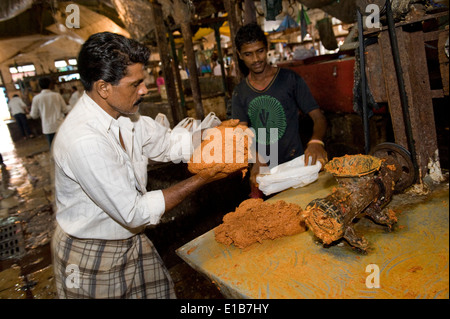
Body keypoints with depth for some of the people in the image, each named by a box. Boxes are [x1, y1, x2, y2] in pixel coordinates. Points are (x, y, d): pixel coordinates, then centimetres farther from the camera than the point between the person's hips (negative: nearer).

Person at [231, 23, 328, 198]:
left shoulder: (290, 79, -2)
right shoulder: (239, 93, 6)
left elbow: (318, 118, -5)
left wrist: (316, 142, -28)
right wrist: (258, 159, -25)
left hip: (293, 164, -2)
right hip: (261, 171, 2)